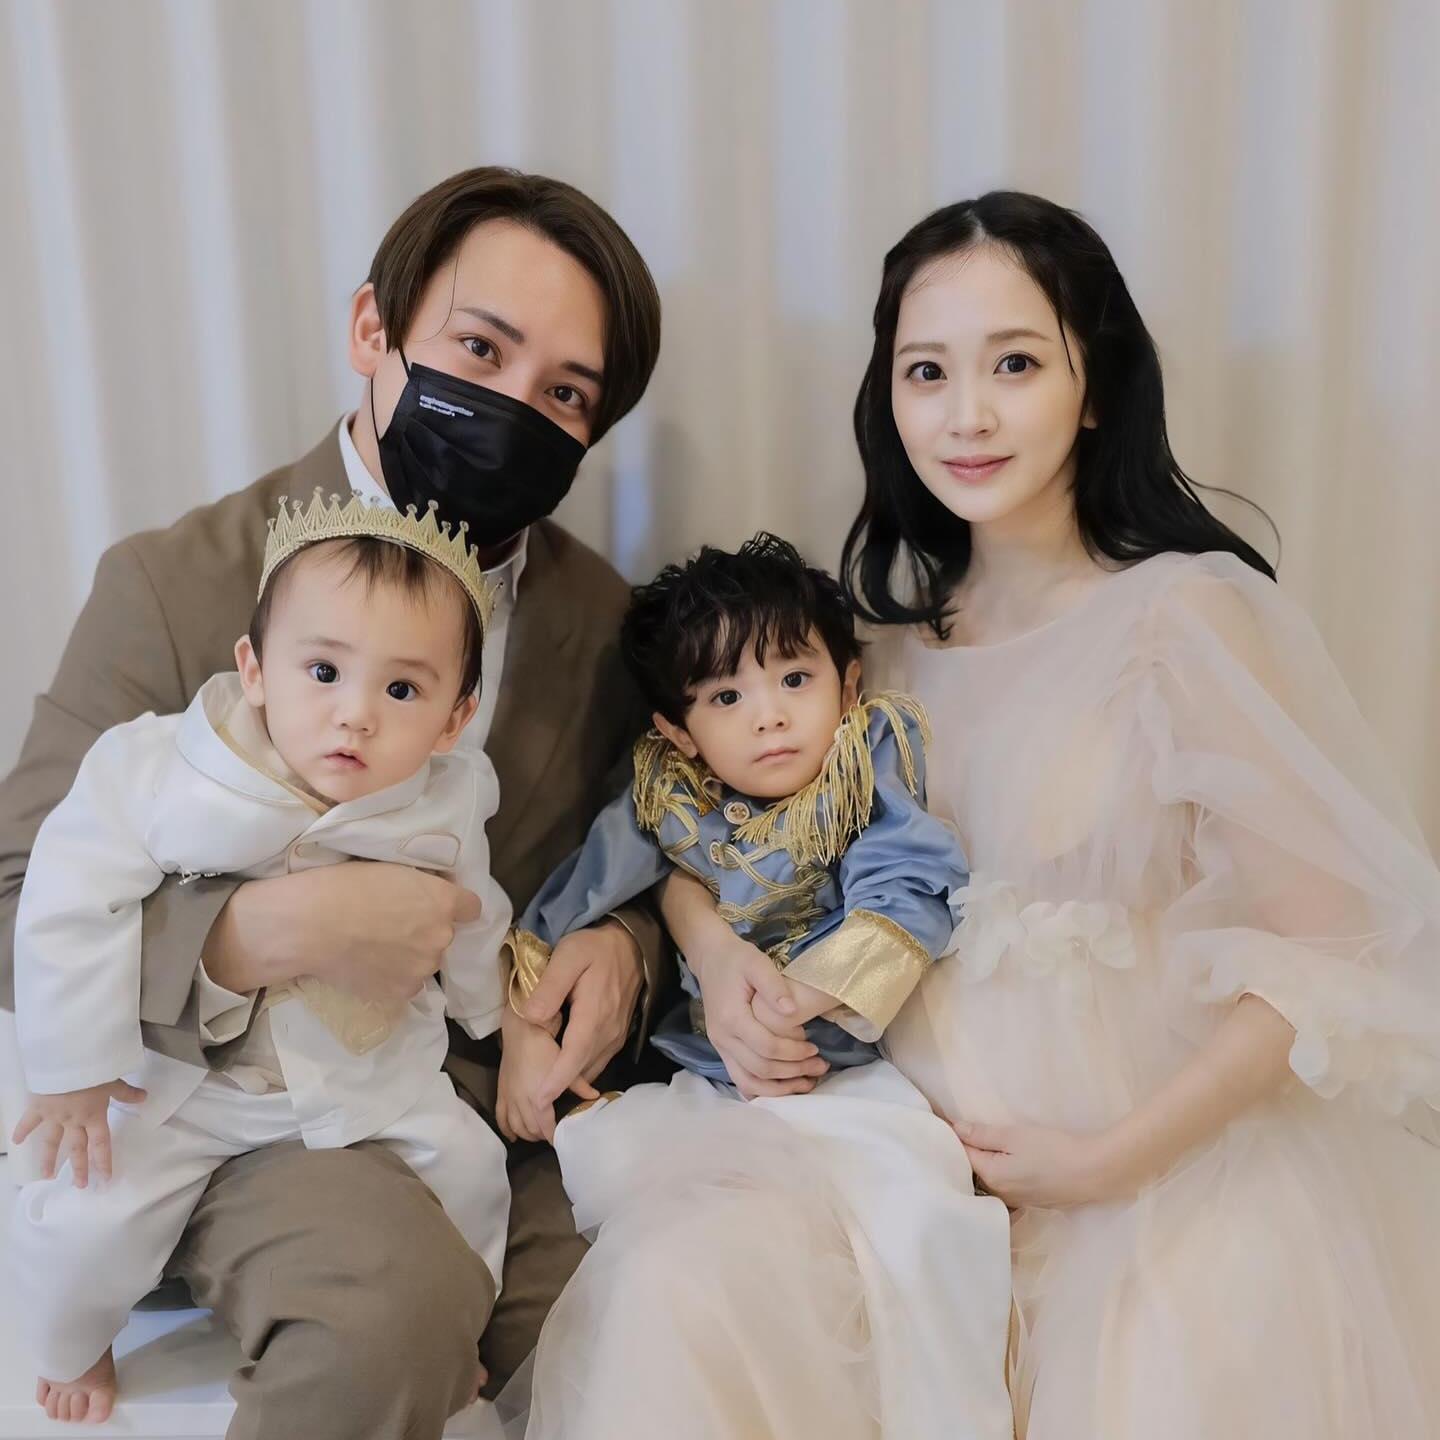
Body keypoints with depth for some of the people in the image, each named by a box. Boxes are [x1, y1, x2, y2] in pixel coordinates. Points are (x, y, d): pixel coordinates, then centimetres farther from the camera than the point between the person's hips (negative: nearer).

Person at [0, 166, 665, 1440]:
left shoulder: (602, 616, 3)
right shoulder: (178, 586, -9)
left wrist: (625, 950, -11)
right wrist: (269, 931, -28)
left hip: (512, 1105, 4)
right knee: (395, 1301, -33)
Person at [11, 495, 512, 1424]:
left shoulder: (445, 810, -13)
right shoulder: (154, 772, -23)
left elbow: (471, 928, 7)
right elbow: (70, 906, -16)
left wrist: (493, 1017, 21)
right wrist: (75, 1067, -12)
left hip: (371, 1070, 2)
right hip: (181, 1079, -2)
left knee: (471, 1167, 2)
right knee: (84, 1224, -11)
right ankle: (73, 1351, 27)